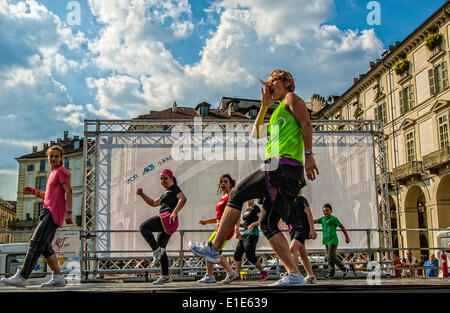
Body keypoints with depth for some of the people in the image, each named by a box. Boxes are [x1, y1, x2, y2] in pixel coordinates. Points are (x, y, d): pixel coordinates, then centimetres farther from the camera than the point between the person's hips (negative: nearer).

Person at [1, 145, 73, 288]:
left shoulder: (61, 171, -2)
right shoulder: (53, 174, 27)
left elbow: (68, 192, -13)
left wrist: (68, 212, -22)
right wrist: (34, 192, 19)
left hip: (52, 213, -10)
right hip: (49, 212, 10)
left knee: (36, 243, -12)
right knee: (45, 247, 4)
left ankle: (21, 277, -12)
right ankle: (58, 278, 1)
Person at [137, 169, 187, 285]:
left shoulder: (174, 188, 3)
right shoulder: (166, 193, 32)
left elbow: (183, 199, -15)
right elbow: (153, 203, 35)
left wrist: (174, 212, -27)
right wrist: (142, 195, 22)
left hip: (167, 218, -10)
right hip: (167, 225, 10)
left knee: (143, 227, -18)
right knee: (160, 249, 10)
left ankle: (157, 250, -24)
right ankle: (165, 276, 12)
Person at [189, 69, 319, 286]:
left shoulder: (291, 99, 8)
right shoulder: (278, 113, 34)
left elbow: (306, 124, -7)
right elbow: (256, 134, 32)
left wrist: (308, 154, -18)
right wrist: (264, 105, 29)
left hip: (283, 166, -9)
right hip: (287, 174, 9)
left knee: (237, 195, -5)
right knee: (267, 224, 5)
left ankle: (213, 248, 0)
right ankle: (294, 275, 0)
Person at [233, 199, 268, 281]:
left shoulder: (256, 208, -4)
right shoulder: (246, 210, 21)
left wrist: (252, 224, -24)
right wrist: (238, 225, 10)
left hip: (253, 233, -8)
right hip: (245, 234, 8)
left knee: (249, 255, -17)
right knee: (237, 253, -1)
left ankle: (263, 273, -6)